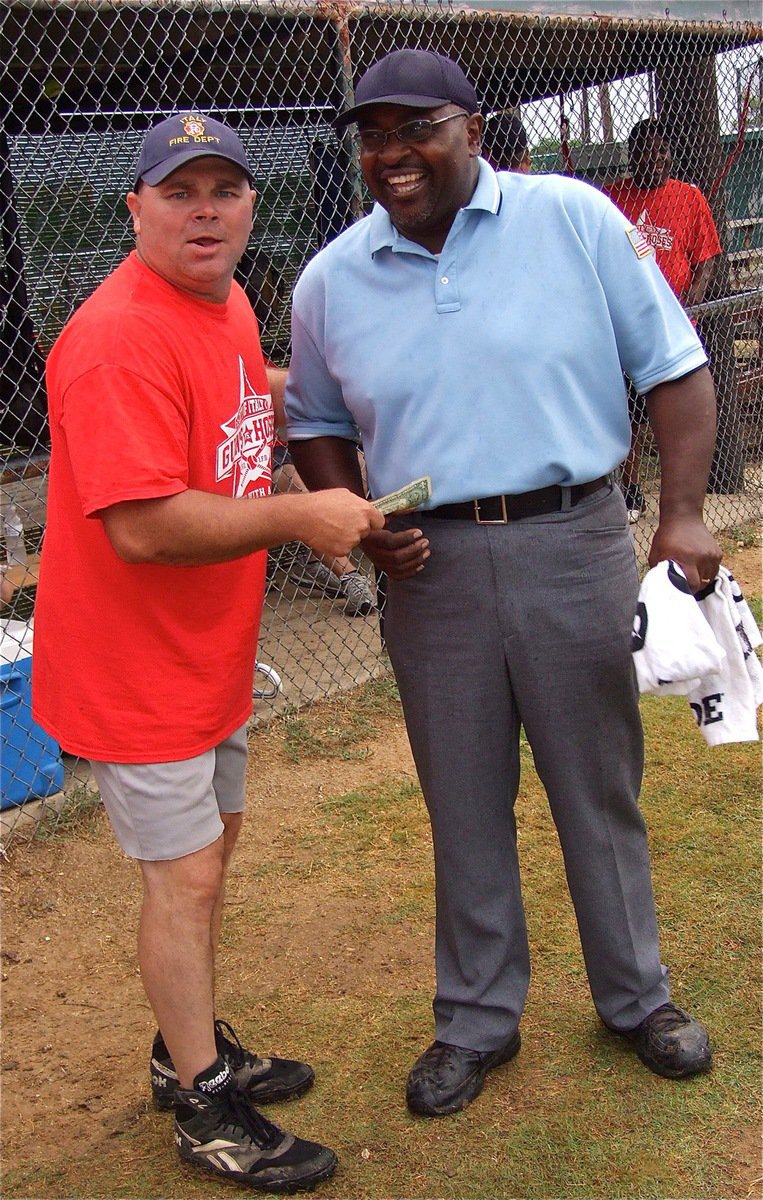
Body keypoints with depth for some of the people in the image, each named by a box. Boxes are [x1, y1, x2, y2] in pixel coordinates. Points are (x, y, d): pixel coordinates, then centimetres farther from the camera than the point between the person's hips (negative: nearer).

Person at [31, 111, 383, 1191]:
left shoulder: (231, 308, 7)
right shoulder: (120, 337, -25)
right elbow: (143, 527, -32)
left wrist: (327, 518, 9)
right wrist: (299, 516, -24)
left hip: (209, 647, 10)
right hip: (134, 664, -10)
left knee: (212, 843, 20)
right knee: (186, 872, 1)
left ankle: (194, 1047, 40)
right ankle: (203, 1106, 20)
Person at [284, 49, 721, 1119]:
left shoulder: (575, 218, -4)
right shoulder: (330, 281, 4)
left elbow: (674, 367, -2)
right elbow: (315, 424, 16)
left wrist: (685, 512, -12)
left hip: (573, 542, -2)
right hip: (431, 565, 2)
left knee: (601, 787, 12)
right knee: (464, 803, 13)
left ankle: (636, 996, 35)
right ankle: (478, 1020, 32)